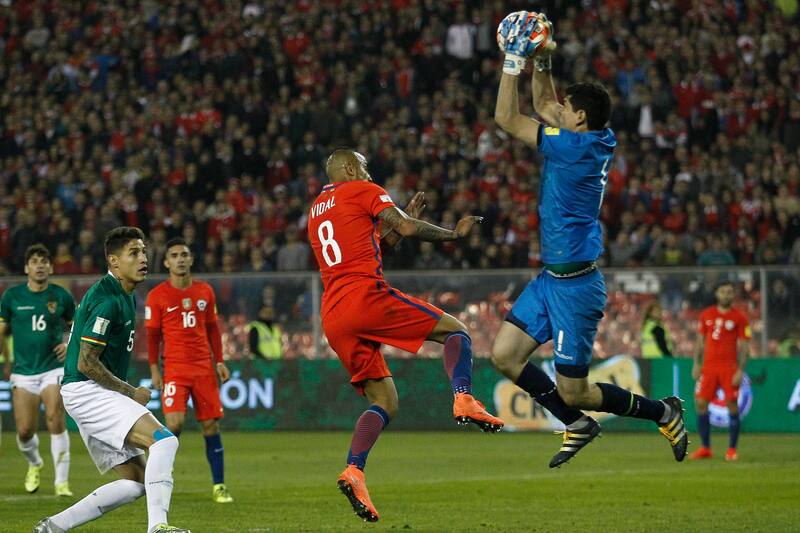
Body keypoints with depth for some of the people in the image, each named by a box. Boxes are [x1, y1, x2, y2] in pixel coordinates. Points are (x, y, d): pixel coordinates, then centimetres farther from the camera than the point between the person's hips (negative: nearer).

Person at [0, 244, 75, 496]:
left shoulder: (61, 296, 1)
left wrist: (70, 344, -3)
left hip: (53, 368, -1)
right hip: (23, 372, 1)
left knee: (55, 420, -18)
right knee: (25, 430, -2)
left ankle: (62, 482, -12)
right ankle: (34, 464, 33)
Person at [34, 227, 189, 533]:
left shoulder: (124, 296, 15)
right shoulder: (108, 301, -17)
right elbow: (86, 363, -20)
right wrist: (131, 393, -11)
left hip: (98, 394, 10)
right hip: (85, 391, -10)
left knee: (137, 482, 6)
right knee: (164, 440, -25)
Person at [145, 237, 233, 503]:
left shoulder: (205, 291, 9)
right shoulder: (157, 296, -1)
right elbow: (152, 335, 2)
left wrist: (219, 362, 11)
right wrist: (154, 369, -3)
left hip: (204, 368, 3)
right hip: (174, 368, -3)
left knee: (211, 426, 2)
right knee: (175, 424, -17)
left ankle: (219, 486, 10)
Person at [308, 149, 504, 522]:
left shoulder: (316, 210, 29)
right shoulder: (363, 192, 7)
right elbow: (408, 229, -3)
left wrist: (406, 215, 32)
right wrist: (454, 234, 10)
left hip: (332, 318, 7)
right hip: (366, 296, -7)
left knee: (384, 403, 8)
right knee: (455, 331, 4)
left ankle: (353, 471, -13)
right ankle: (464, 400, -23)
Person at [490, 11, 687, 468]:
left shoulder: (579, 147, -21)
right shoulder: (595, 140, 5)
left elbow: (506, 118, -16)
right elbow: (544, 105, 23)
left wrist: (515, 59, -12)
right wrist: (541, 61, 11)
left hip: (575, 286, -9)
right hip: (552, 279, 9)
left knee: (573, 392, -1)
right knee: (504, 355, 6)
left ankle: (662, 411, 16)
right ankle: (577, 425, 18)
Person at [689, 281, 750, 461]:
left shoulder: (739, 318, 1)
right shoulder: (706, 315, 11)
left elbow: (744, 346, -1)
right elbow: (700, 341, 15)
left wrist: (740, 370, -10)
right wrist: (696, 364, 7)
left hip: (729, 367, -3)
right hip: (708, 366, 3)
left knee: (732, 405, -8)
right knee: (700, 403, -3)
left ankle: (732, 449, 1)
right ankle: (705, 448, 6)